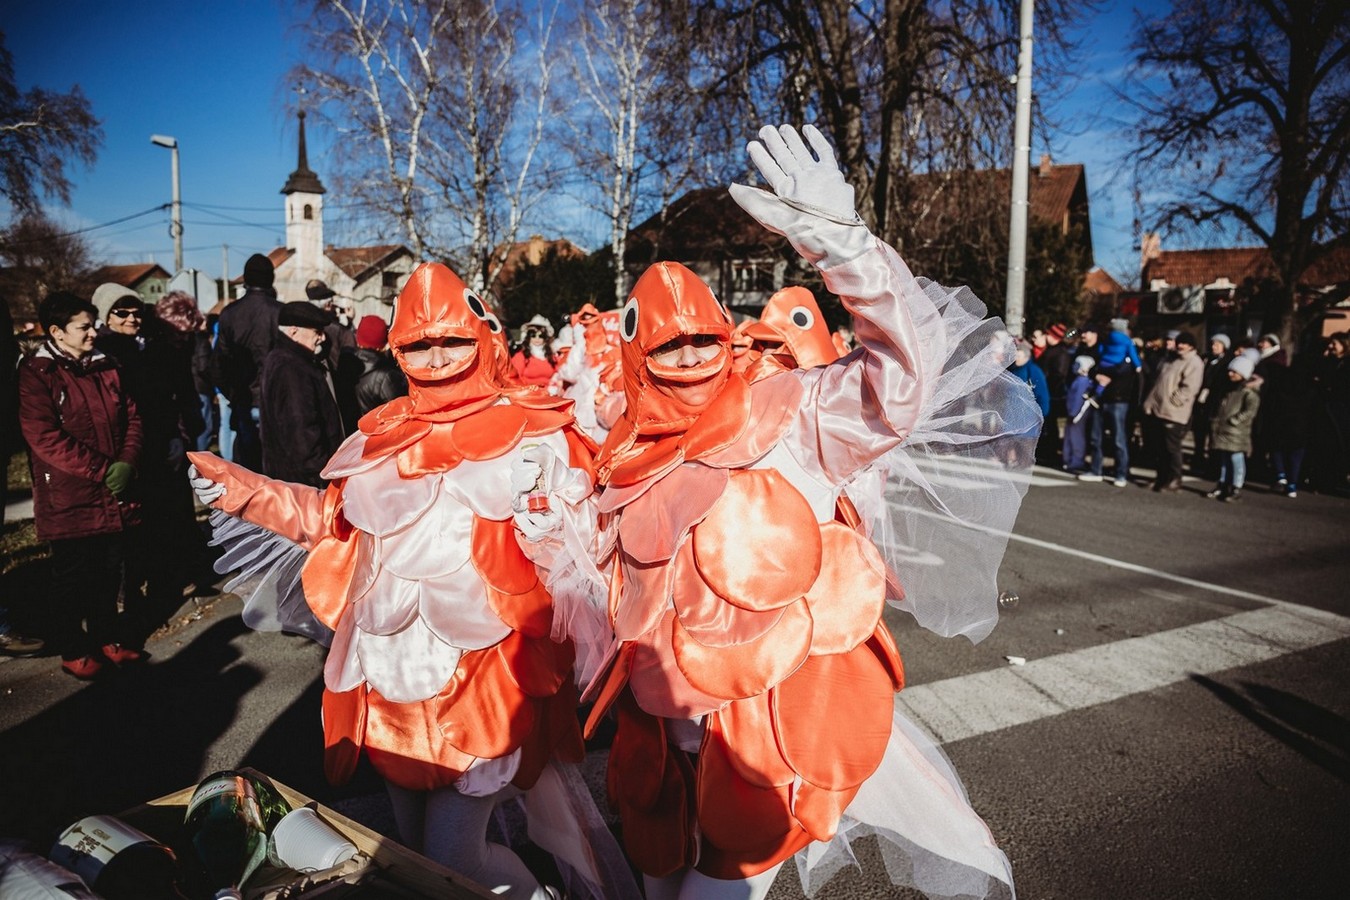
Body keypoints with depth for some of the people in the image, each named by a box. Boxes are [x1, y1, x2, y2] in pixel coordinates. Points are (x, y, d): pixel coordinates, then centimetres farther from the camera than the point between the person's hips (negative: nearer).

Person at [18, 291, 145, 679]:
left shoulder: (105, 367, 10)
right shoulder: (36, 373, -9)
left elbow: (131, 417, 10)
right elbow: (44, 437, -16)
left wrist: (126, 463, -7)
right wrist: (101, 470, -18)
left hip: (113, 495, 5)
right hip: (68, 498, -5)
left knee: (109, 570, 13)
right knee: (72, 575, 7)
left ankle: (107, 636, 29)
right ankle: (73, 650, 22)